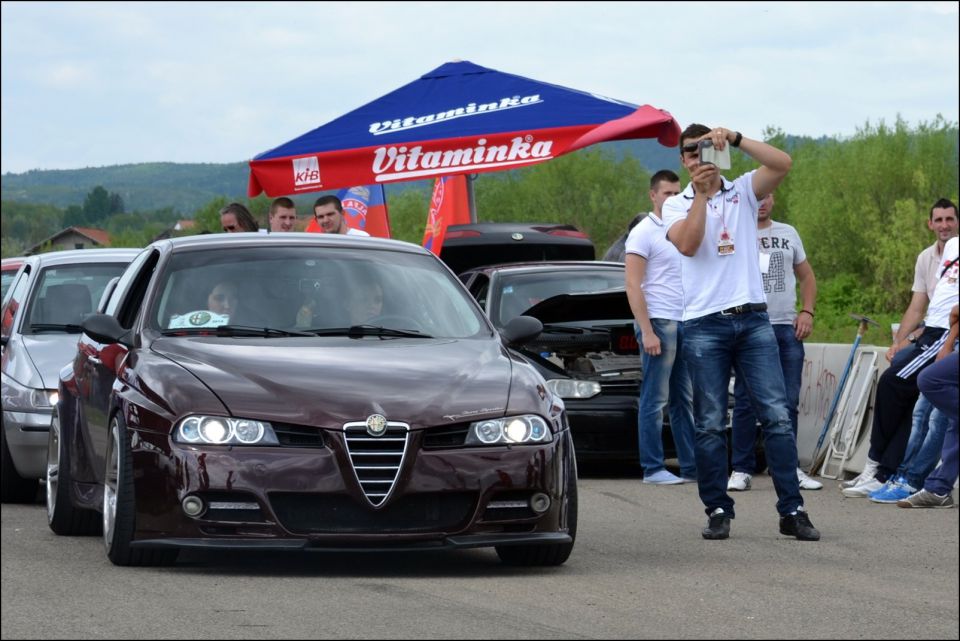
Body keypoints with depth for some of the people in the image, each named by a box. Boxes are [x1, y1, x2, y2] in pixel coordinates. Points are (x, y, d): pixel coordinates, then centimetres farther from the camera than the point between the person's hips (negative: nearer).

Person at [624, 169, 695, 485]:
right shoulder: (643, 233, -7)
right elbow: (633, 286, -12)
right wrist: (647, 331, -18)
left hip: (684, 323, 8)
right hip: (658, 321, -8)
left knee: (685, 399, 10)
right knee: (655, 400, -5)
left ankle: (691, 466, 13)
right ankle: (653, 469, -3)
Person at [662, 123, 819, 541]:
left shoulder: (743, 191, 11)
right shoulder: (676, 205, 9)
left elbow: (782, 163, -7)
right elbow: (687, 244, -12)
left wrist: (735, 139, -14)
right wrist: (701, 193, -15)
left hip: (753, 319, 1)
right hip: (704, 323, -1)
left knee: (777, 415, -5)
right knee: (710, 424, 0)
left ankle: (792, 511, -4)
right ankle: (718, 511, 8)